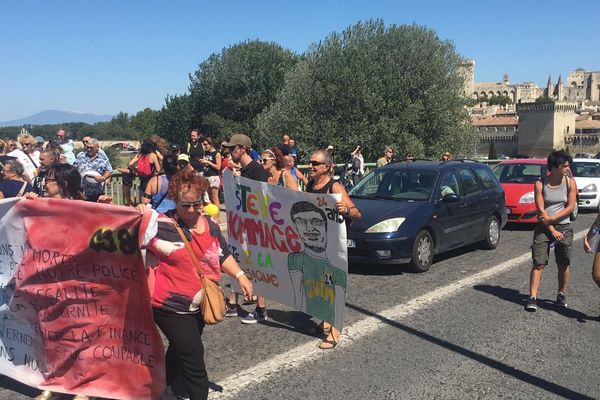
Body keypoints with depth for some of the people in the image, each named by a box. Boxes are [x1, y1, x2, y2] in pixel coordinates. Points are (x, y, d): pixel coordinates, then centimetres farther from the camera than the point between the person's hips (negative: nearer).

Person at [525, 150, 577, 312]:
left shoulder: (570, 182, 0)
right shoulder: (540, 184, -4)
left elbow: (570, 207, -4)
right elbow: (540, 209, -8)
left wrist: (551, 219, -14)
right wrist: (552, 230, -13)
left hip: (564, 227, 1)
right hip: (543, 227, -1)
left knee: (563, 265, 6)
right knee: (538, 263, -7)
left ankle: (561, 295, 25)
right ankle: (532, 298, -7)